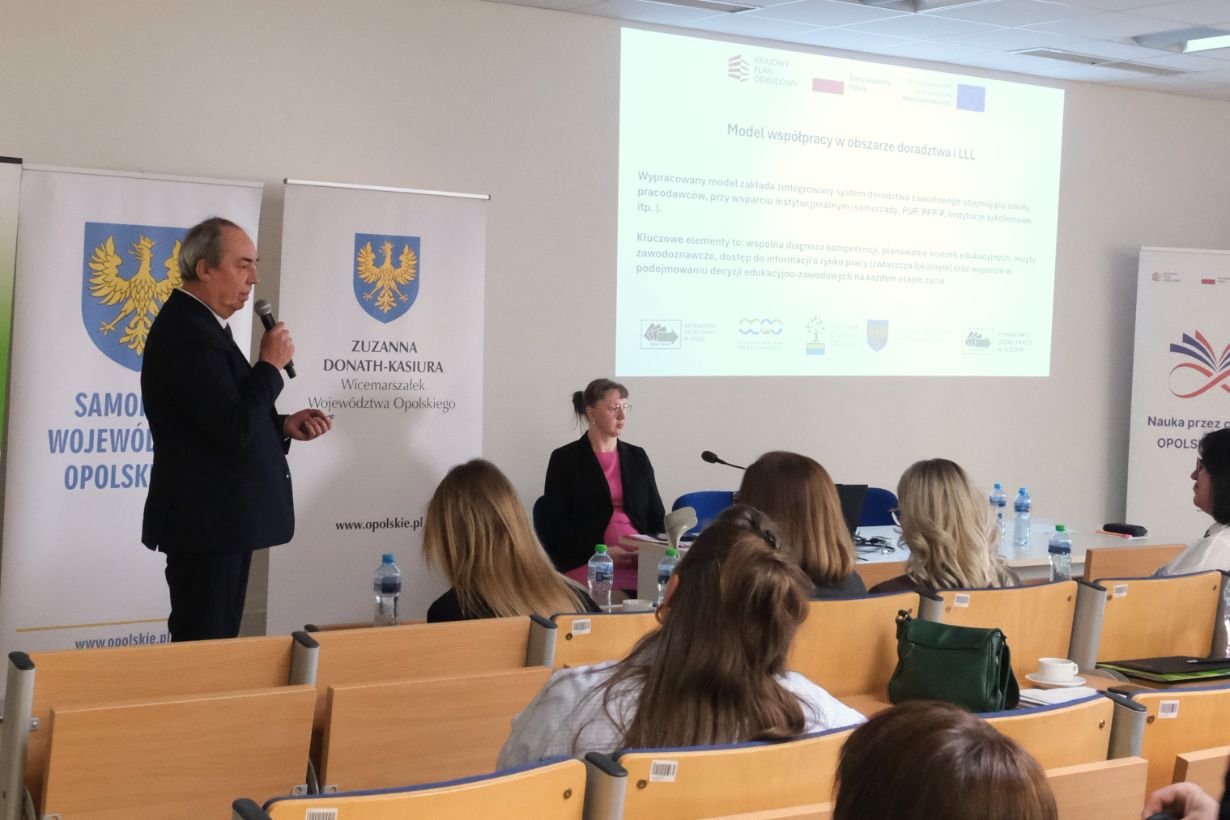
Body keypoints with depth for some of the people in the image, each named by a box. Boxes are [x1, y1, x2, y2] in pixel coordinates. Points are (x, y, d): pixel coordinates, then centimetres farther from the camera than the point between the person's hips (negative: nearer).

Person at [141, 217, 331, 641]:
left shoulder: (198, 324, 14)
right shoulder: (188, 334, -19)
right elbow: (233, 431, -26)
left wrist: (284, 426, 7)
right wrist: (270, 364, -14)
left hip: (220, 520, 11)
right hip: (207, 525, -11)